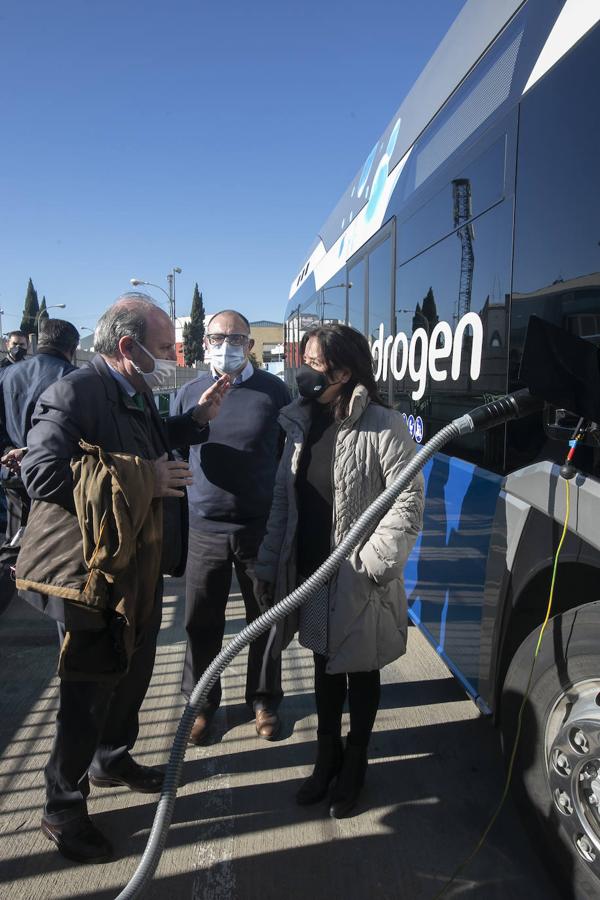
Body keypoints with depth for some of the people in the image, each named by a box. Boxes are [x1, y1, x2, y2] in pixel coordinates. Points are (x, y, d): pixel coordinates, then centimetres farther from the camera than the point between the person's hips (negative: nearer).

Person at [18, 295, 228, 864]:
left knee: (133, 675, 24)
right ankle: (62, 809, 29)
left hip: (141, 569, 9)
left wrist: (197, 417, 8)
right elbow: (41, 473, -32)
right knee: (89, 693, 6)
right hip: (95, 575, -9)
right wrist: (142, 480, -30)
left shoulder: (136, 392, 8)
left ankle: (113, 760, 49)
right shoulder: (74, 393, -21)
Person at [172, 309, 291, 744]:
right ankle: (202, 702, 34)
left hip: (263, 529, -1)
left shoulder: (275, 391, -2)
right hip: (204, 529, 1)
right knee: (201, 623, 12)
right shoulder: (189, 394, 3)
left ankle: (264, 699, 34)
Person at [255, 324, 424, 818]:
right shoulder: (303, 425, 5)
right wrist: (269, 565, 6)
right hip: (312, 573, 6)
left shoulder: (384, 427, -16)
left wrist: (374, 563, -20)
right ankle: (327, 757, 41)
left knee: (360, 671, 14)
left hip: (358, 582, -5)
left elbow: (407, 502, -17)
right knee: (325, 666, 21)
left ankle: (354, 766, 36)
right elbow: (283, 499, 7)